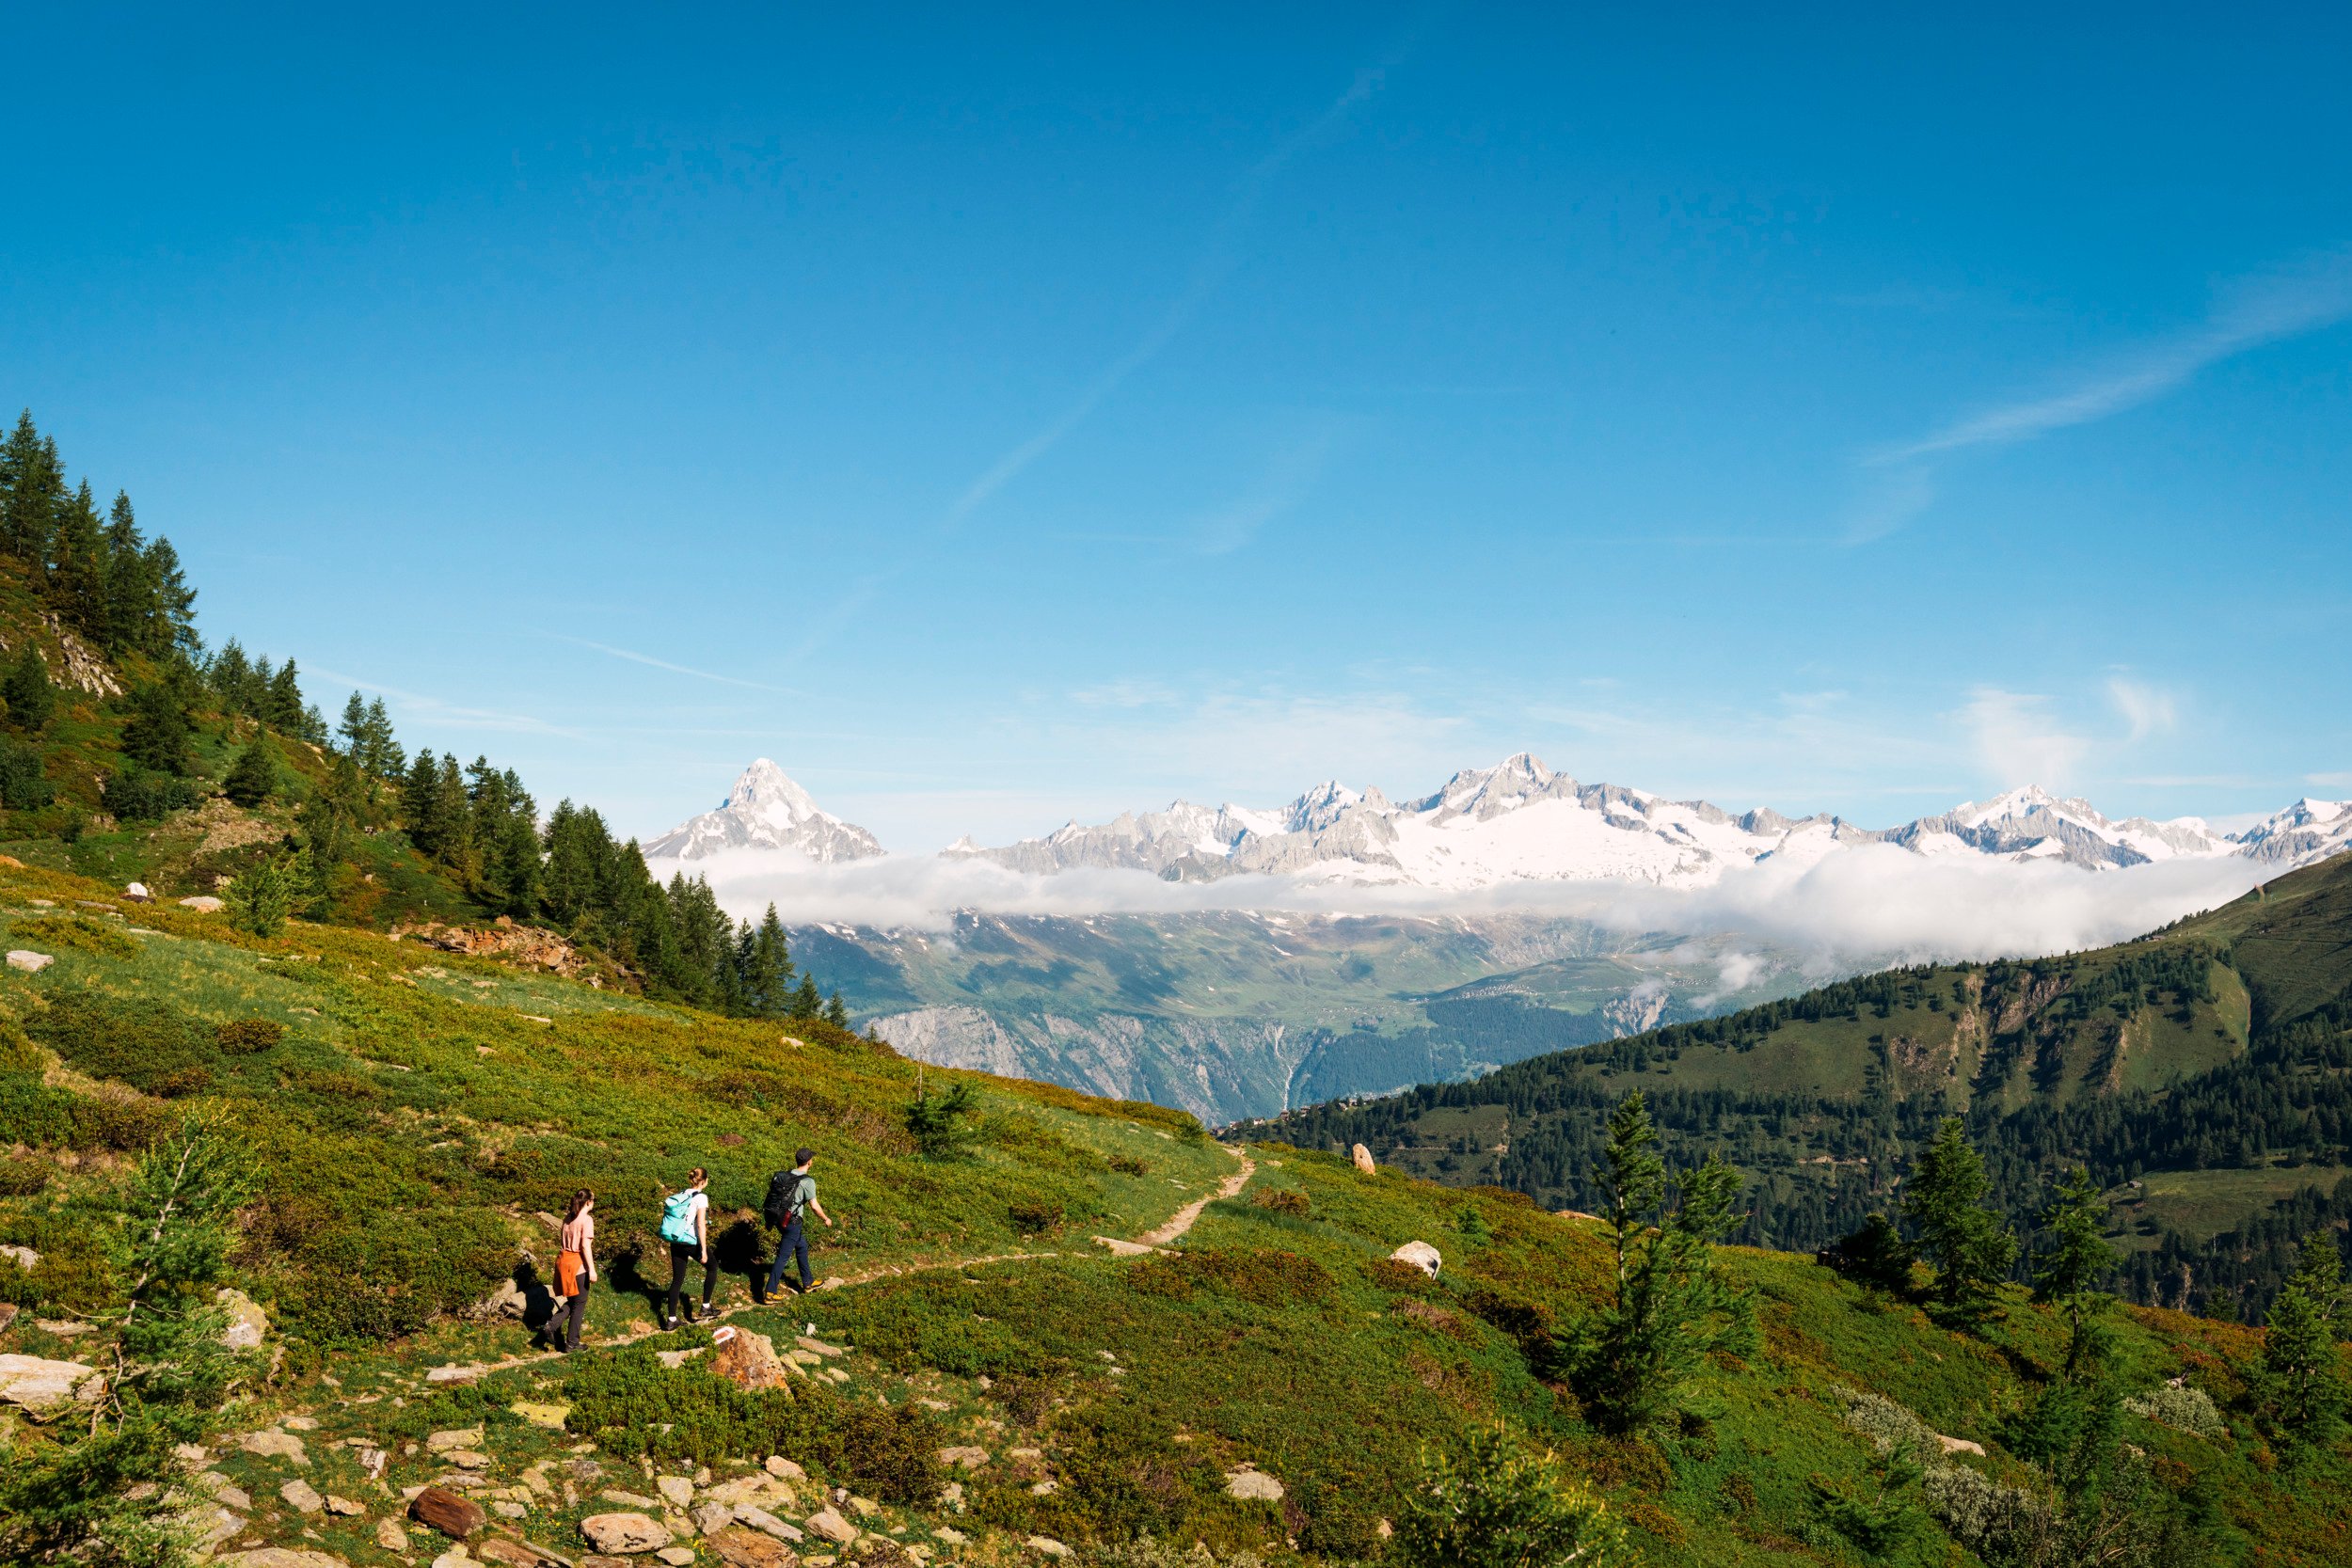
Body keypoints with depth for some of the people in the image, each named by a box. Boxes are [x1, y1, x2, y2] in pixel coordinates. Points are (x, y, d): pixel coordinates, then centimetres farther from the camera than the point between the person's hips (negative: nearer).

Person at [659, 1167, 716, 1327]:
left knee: (677, 1279, 11)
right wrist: (704, 1250, -14)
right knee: (711, 1268, 19)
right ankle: (706, 1306, 21)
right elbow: (701, 1225, -16)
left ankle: (672, 1320, 10)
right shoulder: (700, 1197, -12)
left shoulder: (680, 1195, 8)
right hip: (693, 1242, -6)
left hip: (675, 1242, 6)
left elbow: (673, 1219, 11)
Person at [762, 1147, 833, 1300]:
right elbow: (814, 1207, -13)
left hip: (779, 1220, 8)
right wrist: (826, 1219, 3)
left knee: (802, 1246, 24)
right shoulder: (807, 1181, -15)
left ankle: (808, 1282, 34)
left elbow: (775, 1197, 12)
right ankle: (770, 1292, -1)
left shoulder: (784, 1176, 6)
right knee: (783, 1256, -2)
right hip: (791, 1223, -8)